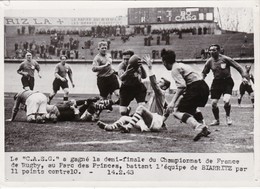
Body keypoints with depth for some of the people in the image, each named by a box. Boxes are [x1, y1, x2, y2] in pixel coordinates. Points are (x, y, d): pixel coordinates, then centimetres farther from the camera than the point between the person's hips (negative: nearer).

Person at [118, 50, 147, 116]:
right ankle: (128, 109, 32)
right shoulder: (121, 66, -18)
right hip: (126, 88, 1)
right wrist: (127, 72, -59)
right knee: (123, 112, -4)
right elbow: (121, 78, -37)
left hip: (138, 87, 0)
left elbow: (144, 76, -30)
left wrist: (141, 67, -48)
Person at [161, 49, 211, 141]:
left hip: (196, 88, -9)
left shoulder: (175, 70, -6)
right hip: (204, 87, 9)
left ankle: (198, 127, -25)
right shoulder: (180, 65, 23)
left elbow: (182, 86, -19)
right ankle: (204, 128, 23)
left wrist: (173, 102, -21)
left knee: (177, 111, -3)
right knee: (192, 108, 36)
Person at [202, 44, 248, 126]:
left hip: (227, 82, -3)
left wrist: (244, 76, -9)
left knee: (226, 101, -21)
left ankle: (228, 116, 9)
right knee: (213, 103, -2)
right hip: (216, 82, 4)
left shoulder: (225, 59, -8)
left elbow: (238, 66, -2)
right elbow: (204, 73, 13)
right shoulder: (209, 61, 1)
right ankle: (216, 120, 23)